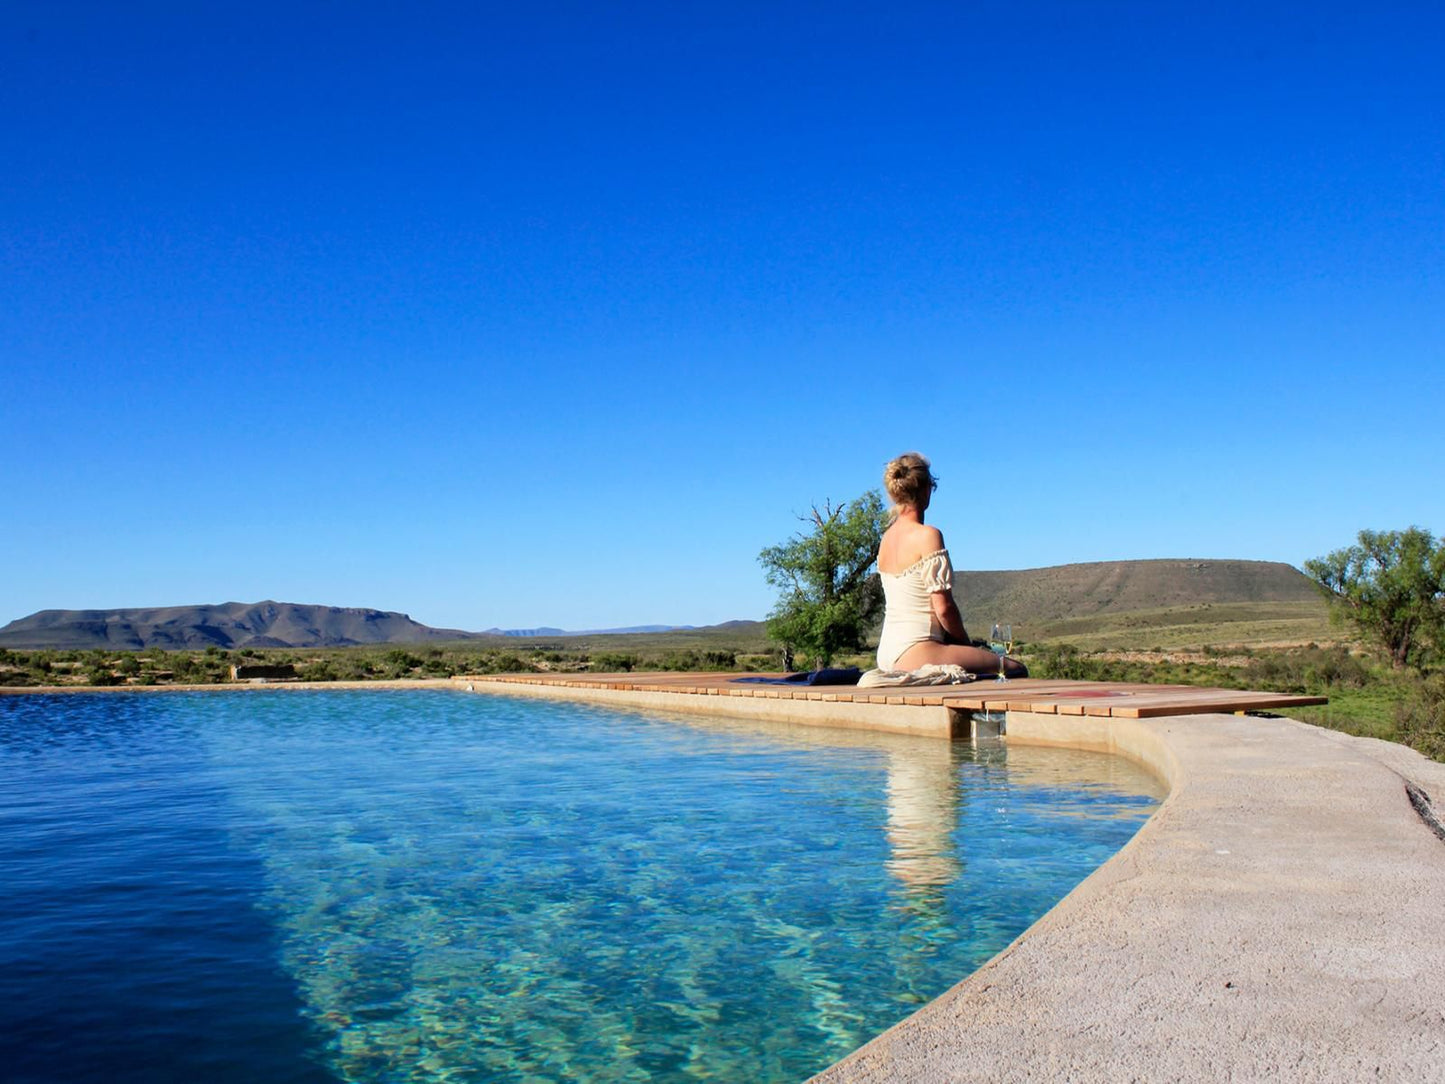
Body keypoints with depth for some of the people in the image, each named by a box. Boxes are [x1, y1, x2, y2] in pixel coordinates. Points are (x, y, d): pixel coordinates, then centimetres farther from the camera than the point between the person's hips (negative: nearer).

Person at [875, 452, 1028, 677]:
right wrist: (967, 643, 2)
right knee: (1015, 670, -2)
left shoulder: (887, 537, 11)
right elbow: (943, 607, -14)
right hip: (915, 655, -9)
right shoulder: (928, 535, -13)